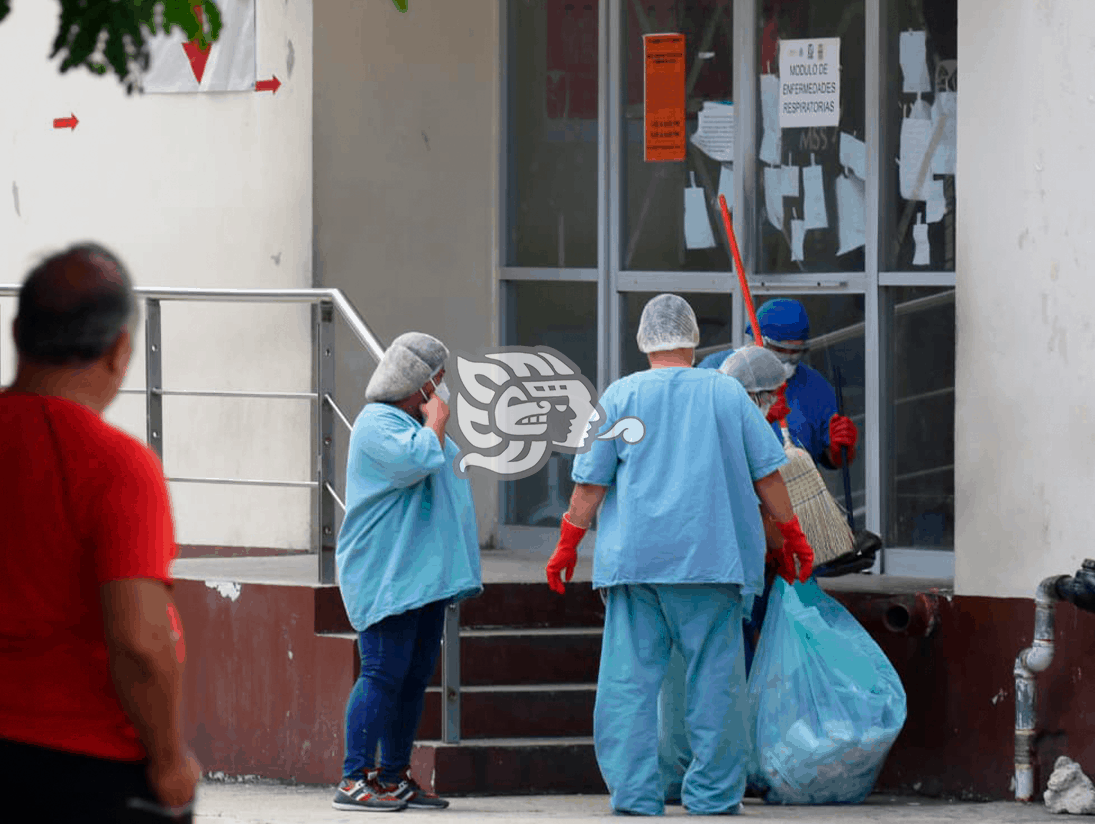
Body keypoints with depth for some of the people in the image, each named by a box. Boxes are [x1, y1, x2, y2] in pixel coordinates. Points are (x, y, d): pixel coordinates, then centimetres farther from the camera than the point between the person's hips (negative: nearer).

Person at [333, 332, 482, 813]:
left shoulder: (414, 423, 20)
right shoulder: (378, 424, -12)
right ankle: (355, 780, -15)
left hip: (424, 575, 10)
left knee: (415, 677, 9)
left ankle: (394, 777, 15)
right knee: (383, 674, -14)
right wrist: (436, 419, -11)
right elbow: (418, 461, -28)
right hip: (387, 576, -10)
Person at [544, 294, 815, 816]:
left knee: (628, 680, 2)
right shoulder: (727, 393, 5)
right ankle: (713, 797, 5)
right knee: (714, 680, 5)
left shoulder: (620, 396, 3)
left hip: (633, 558, 0)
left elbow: (591, 482, 2)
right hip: (712, 558, 0)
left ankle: (634, 796, -2)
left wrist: (568, 543, 12)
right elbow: (767, 472, 7)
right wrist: (790, 532, 18)